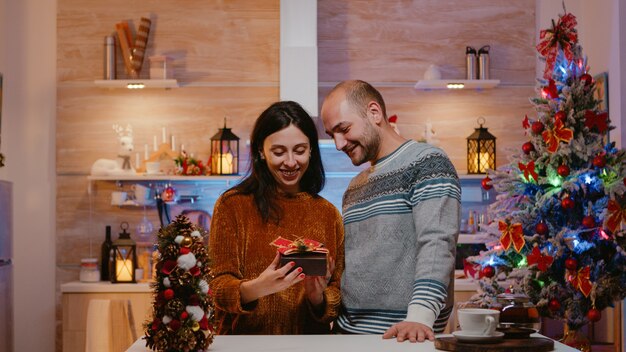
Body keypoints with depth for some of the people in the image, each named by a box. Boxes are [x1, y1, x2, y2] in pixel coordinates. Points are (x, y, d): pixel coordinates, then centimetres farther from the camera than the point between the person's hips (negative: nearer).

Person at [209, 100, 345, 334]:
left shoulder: (328, 214, 8)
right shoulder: (232, 205, 0)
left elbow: (339, 294, 9)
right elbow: (219, 287, -3)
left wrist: (318, 297, -11)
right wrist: (254, 288, -21)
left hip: (309, 340, 2)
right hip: (246, 339, -2)